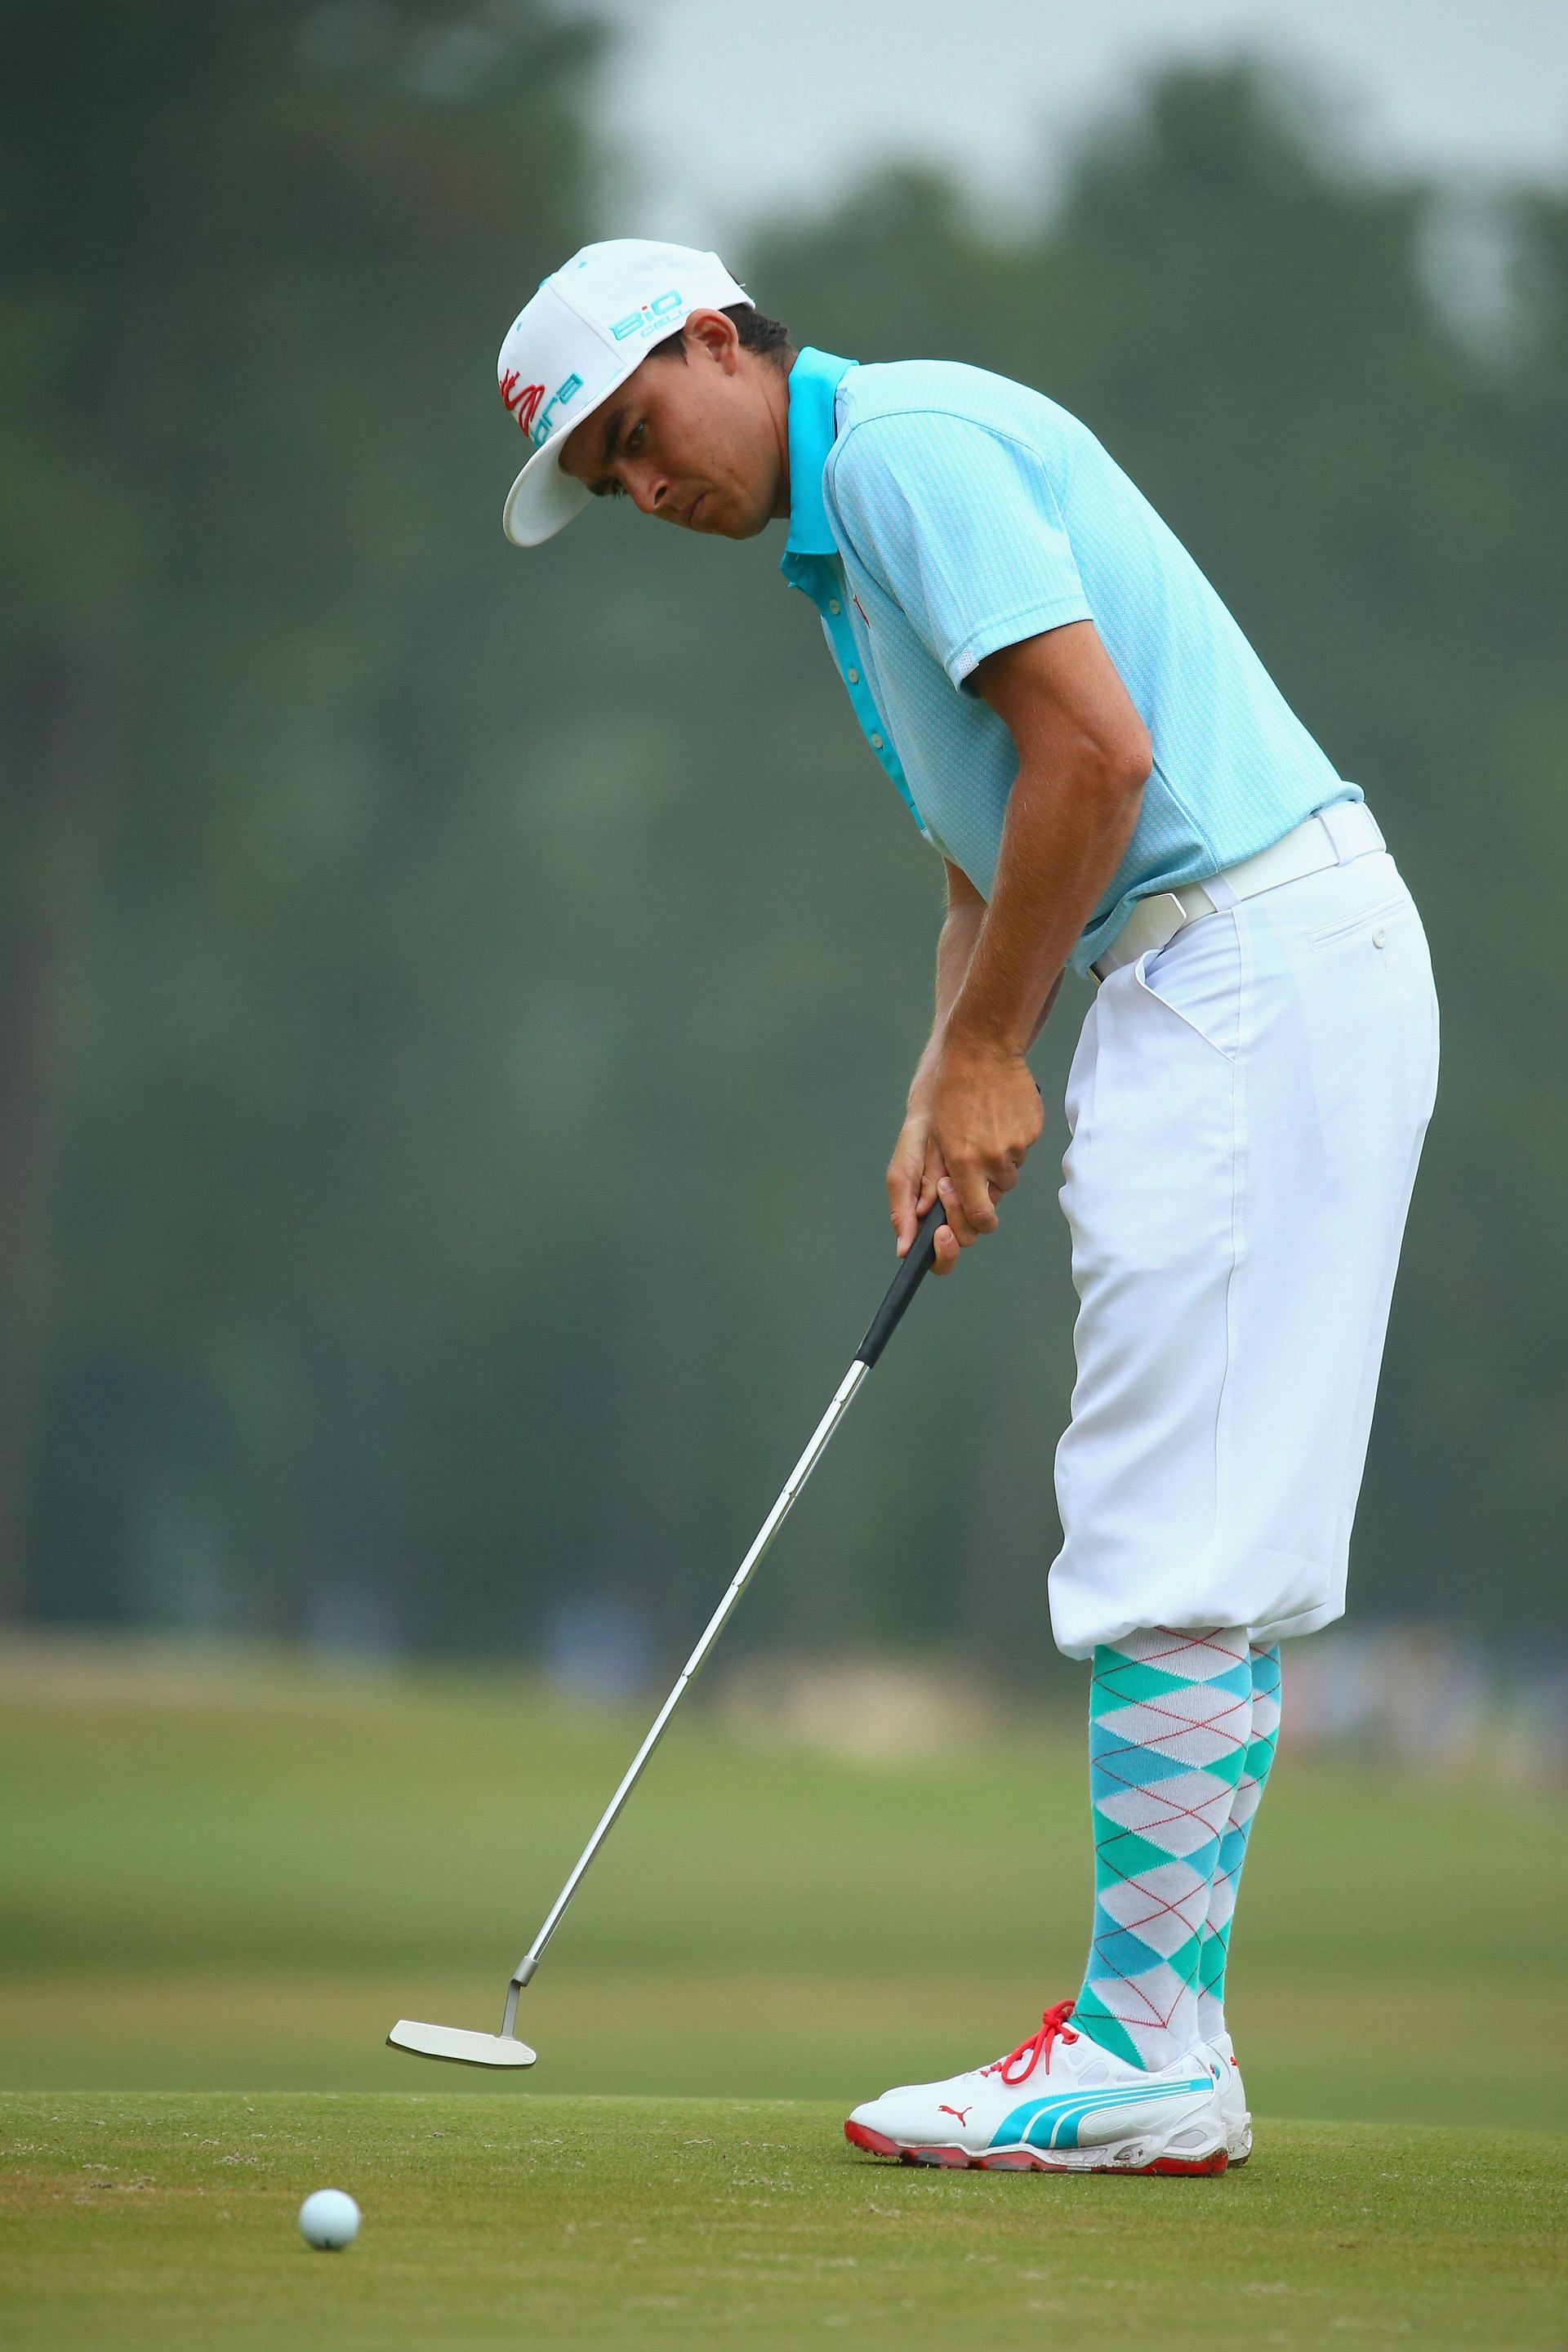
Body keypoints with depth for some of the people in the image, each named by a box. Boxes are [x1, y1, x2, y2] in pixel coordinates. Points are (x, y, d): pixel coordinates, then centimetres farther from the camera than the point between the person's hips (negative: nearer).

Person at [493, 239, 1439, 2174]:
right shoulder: (845, 537, 22)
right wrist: (942, 1103, 9)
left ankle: (1144, 2054, -7)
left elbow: (1097, 743, -20)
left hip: (1253, 957, -11)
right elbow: (989, 864, 25)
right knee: (1192, 1536, 10)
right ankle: (1159, 2033, 12)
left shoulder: (906, 443, -10)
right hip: (1227, 981, 11)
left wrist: (988, 1054, -11)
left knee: (1175, 1539, -9)